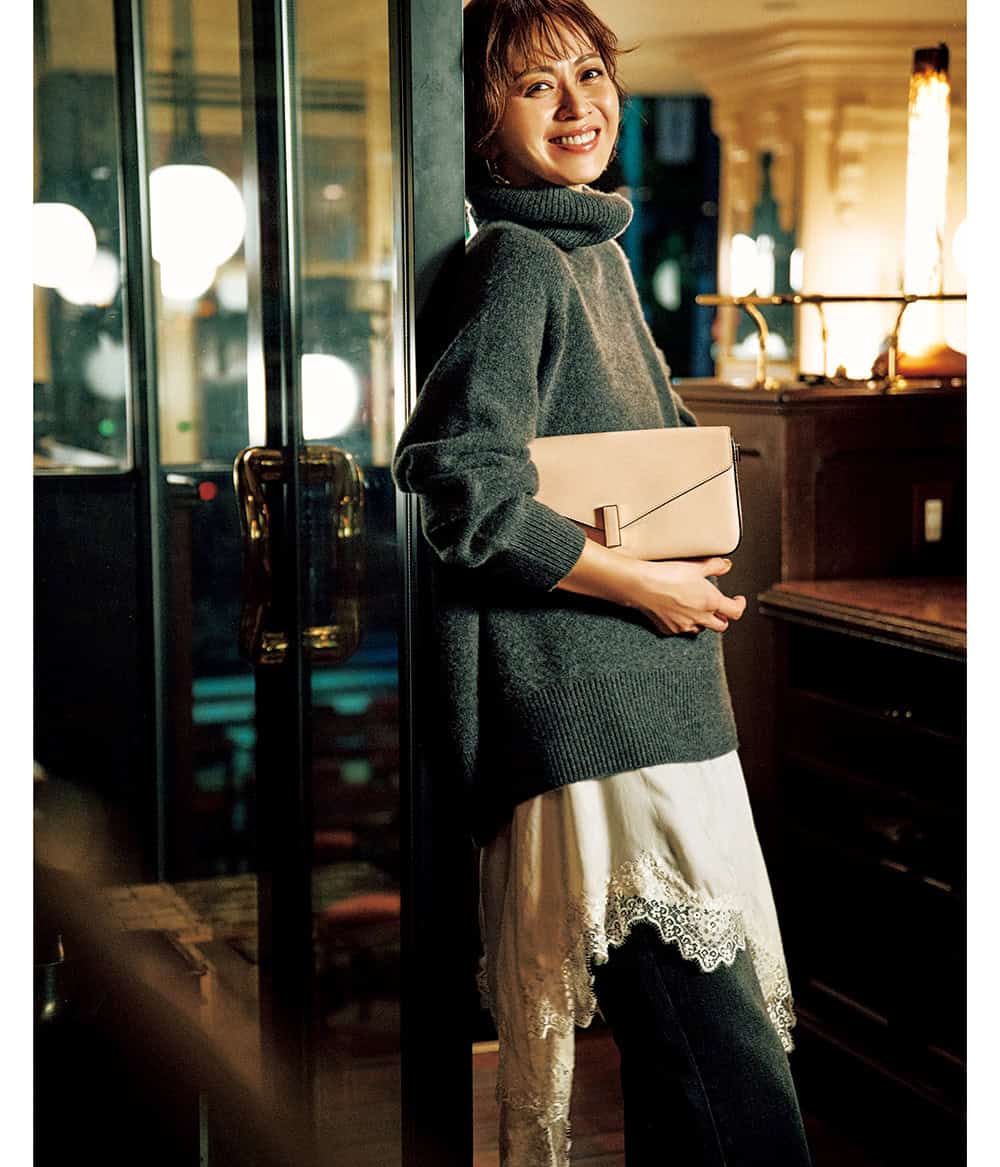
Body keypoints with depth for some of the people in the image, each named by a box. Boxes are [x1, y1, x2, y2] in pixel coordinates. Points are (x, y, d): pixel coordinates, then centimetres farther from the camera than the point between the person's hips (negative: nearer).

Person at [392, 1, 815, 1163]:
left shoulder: (599, 251, 19)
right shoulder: (515, 261, -10)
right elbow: (460, 487, -20)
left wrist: (690, 566, 14)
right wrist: (641, 584, -12)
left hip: (660, 708, 10)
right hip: (591, 726, -10)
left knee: (703, 1063, 13)